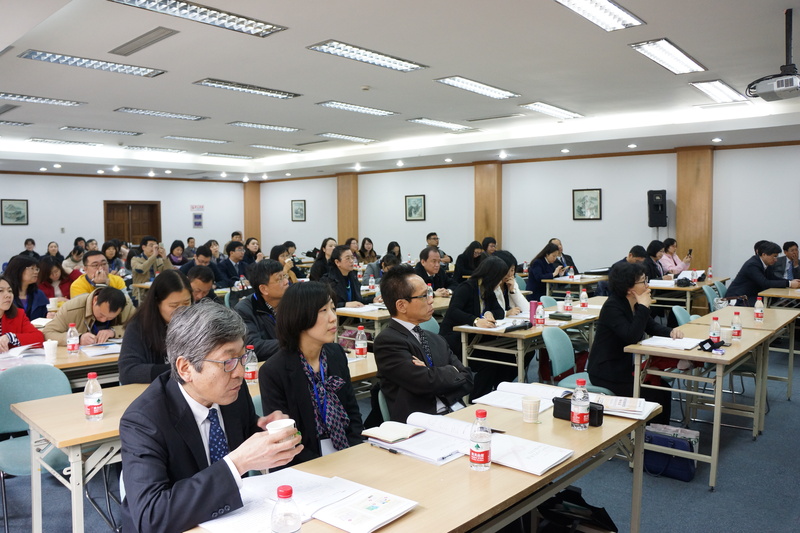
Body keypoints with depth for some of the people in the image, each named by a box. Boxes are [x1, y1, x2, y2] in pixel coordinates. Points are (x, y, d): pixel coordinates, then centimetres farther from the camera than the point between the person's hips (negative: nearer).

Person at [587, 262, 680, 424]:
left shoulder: (635, 303, 5)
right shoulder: (612, 307, -22)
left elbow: (652, 327, 16)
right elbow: (632, 336, -30)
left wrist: (671, 332, -5)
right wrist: (643, 307, -24)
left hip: (626, 367, 9)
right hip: (607, 373, -9)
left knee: (663, 388, -3)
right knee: (653, 397, -12)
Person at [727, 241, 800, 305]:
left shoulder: (766, 263, 5)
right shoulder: (752, 265, -22)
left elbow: (773, 278, 13)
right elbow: (765, 283, -27)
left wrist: (791, 281, -3)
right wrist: (789, 284, -25)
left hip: (751, 296, 9)